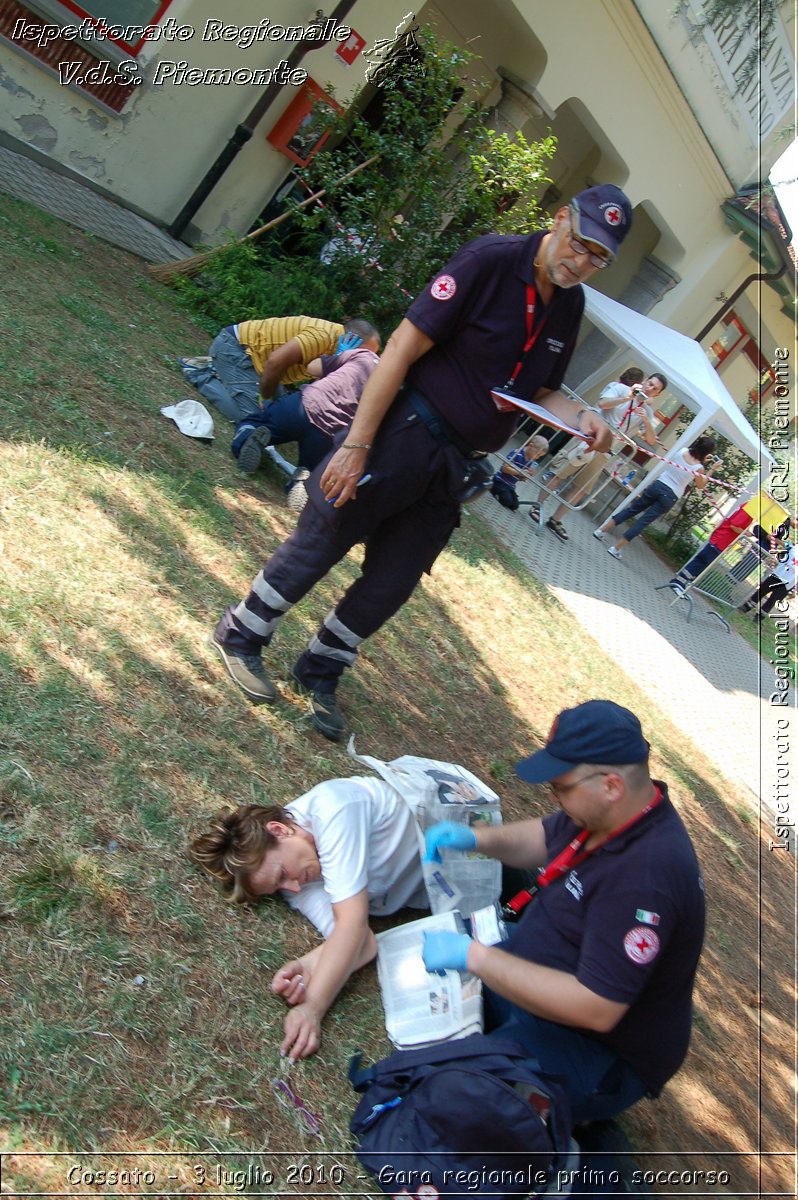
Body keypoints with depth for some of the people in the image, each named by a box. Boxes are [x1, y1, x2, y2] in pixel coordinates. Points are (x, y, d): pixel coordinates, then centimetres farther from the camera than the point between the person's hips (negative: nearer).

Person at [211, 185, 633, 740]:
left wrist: (580, 416, -5)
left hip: (455, 466, 7)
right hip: (404, 435, -6)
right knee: (319, 544, 3)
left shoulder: (570, 304, 6)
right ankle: (241, 637, 27)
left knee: (392, 584, 10)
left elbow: (539, 390, 18)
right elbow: (403, 349, -18)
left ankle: (320, 674, 30)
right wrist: (356, 445, -20)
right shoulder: (491, 260, -15)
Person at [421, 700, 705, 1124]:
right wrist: (475, 837, -8)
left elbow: (596, 1010, -35)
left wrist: (475, 957, -32)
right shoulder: (609, 812, -9)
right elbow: (544, 838, 11)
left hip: (599, 1052, -8)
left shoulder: (644, 874, -36)